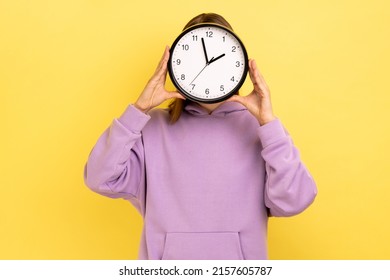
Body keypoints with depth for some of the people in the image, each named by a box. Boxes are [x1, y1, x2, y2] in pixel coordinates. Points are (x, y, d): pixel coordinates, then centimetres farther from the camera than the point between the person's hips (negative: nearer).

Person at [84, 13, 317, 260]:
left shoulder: (258, 126, -5)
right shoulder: (153, 126, -3)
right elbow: (101, 179, -13)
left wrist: (267, 121, -20)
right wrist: (140, 109, -17)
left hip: (239, 258, 0)